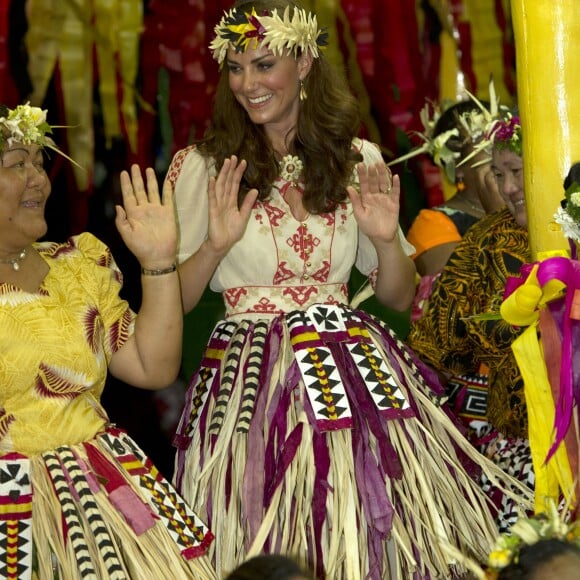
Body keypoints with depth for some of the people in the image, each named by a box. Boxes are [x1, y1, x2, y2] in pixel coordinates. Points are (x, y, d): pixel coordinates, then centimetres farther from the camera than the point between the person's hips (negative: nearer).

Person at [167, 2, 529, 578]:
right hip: (255, 378, -2)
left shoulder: (359, 160, 7)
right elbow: (171, 303, -1)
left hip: (354, 371, 3)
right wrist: (215, 246, -17)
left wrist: (387, 239, -7)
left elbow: (398, 296, 12)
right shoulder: (201, 167, 0)